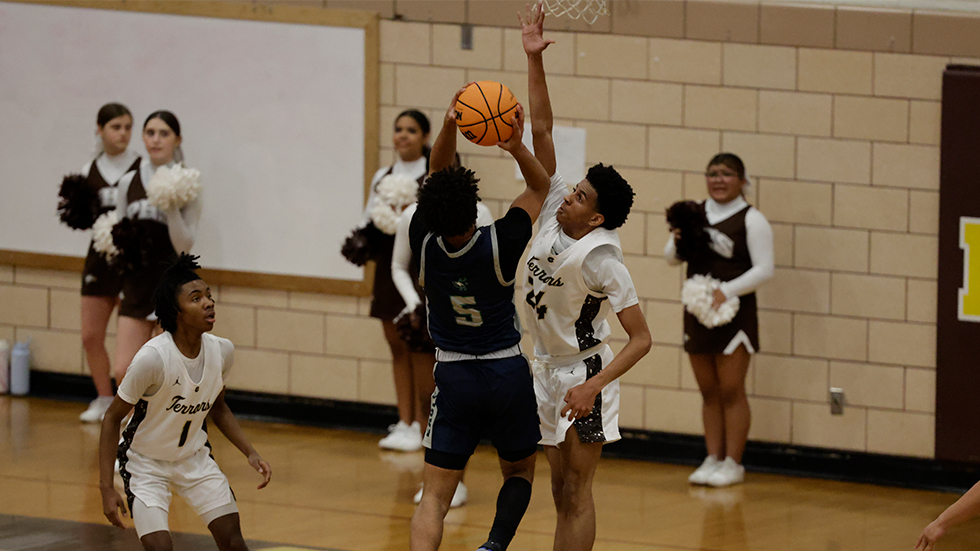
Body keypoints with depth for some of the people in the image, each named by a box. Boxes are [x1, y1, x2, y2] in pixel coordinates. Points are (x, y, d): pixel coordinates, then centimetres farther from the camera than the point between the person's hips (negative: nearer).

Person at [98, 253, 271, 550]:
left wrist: (250, 453, -2)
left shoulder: (222, 351, -12)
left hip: (194, 457, 5)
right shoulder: (153, 357, -30)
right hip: (146, 462, -5)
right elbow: (112, 418, -19)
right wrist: (107, 488, -22)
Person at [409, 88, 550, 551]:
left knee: (435, 494, 0)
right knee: (519, 472, 21)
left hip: (454, 377, 1)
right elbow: (540, 187, -4)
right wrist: (517, 148, -22)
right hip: (508, 374, -1)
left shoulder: (424, 246, -14)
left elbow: (437, 178, -1)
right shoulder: (499, 245, -19)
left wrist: (448, 127, -15)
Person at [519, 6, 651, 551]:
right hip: (549, 369, 8)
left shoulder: (602, 258, -22)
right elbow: (542, 131, -2)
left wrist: (593, 386, -31)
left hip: (584, 372, -8)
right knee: (563, 494, 11)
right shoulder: (553, 211, -5)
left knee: (577, 492, -7)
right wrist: (535, 61, -9)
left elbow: (641, 339, -22)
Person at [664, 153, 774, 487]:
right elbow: (671, 258, 13)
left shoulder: (751, 220, -5)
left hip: (734, 312, -5)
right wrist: (679, 242, -9)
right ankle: (713, 459, 15)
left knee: (730, 391, -3)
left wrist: (727, 290, -20)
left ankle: (732, 463, 2)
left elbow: (764, 269, -10)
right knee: (709, 392, 9)